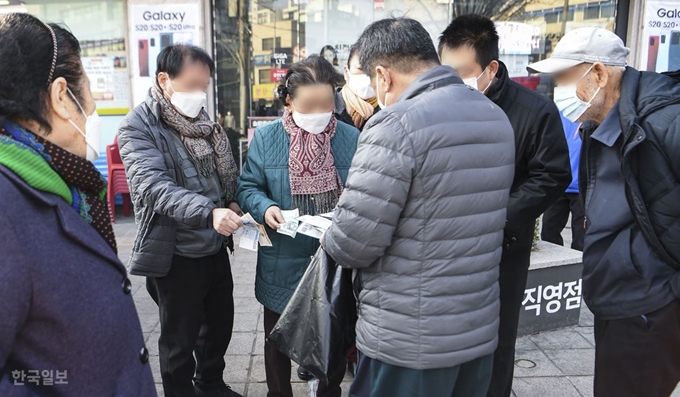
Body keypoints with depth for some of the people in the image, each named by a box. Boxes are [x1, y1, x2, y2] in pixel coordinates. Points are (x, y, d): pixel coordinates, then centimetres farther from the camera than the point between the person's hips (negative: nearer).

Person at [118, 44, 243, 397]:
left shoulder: (202, 120, 7)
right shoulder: (138, 127, -14)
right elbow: (154, 187, -28)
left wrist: (232, 202, -2)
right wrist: (208, 212, -41)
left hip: (215, 247, 7)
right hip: (176, 254, -7)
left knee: (220, 322, 21)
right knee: (180, 340, 10)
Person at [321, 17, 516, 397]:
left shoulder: (397, 124, -20)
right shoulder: (498, 119, 4)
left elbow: (352, 245, -21)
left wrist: (332, 239, 0)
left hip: (410, 342, -7)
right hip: (481, 330, 7)